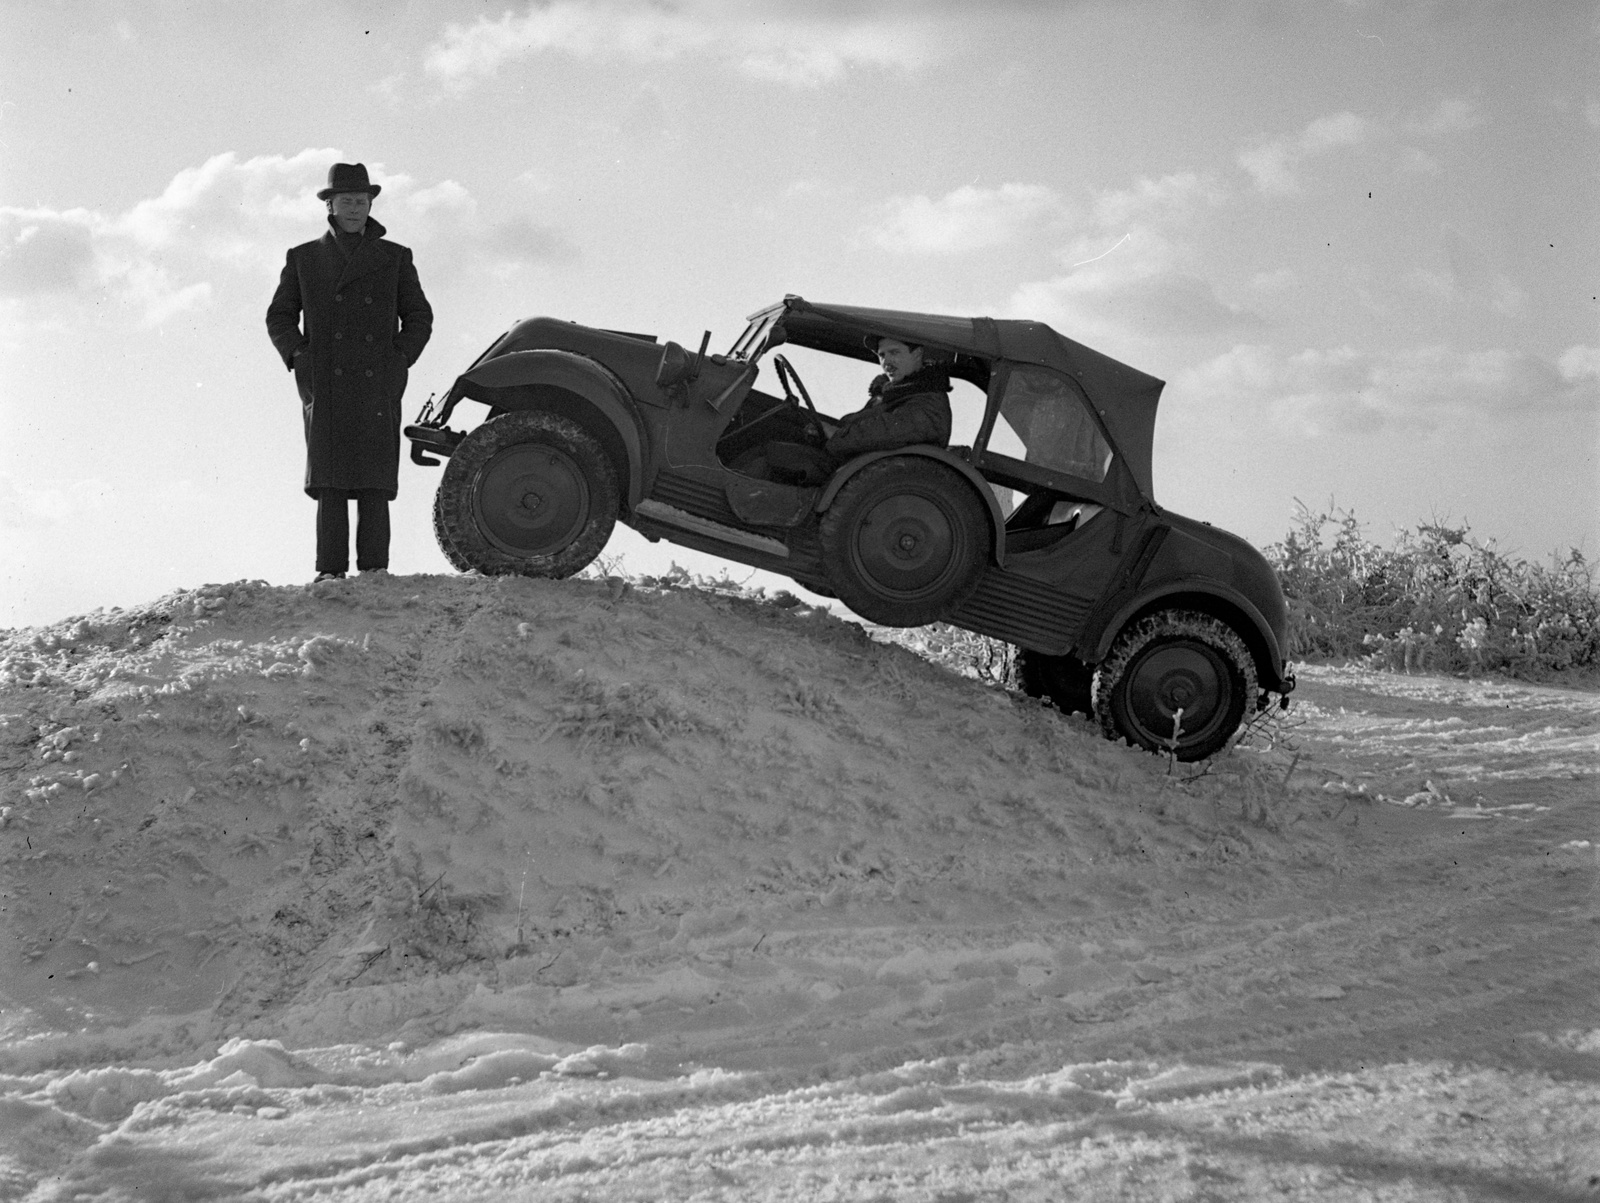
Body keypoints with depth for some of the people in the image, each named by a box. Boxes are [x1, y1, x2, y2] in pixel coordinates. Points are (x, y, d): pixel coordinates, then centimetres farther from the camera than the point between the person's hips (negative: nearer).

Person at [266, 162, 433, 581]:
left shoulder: (394, 258, 11)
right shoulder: (304, 258, 11)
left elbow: (418, 318, 12)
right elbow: (279, 318, 13)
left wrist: (399, 359, -3)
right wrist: (299, 358, -3)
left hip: (378, 388, 0)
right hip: (326, 388, 0)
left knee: (375, 482, -4)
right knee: (330, 481, -6)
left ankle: (374, 570, -3)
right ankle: (330, 571, -7)